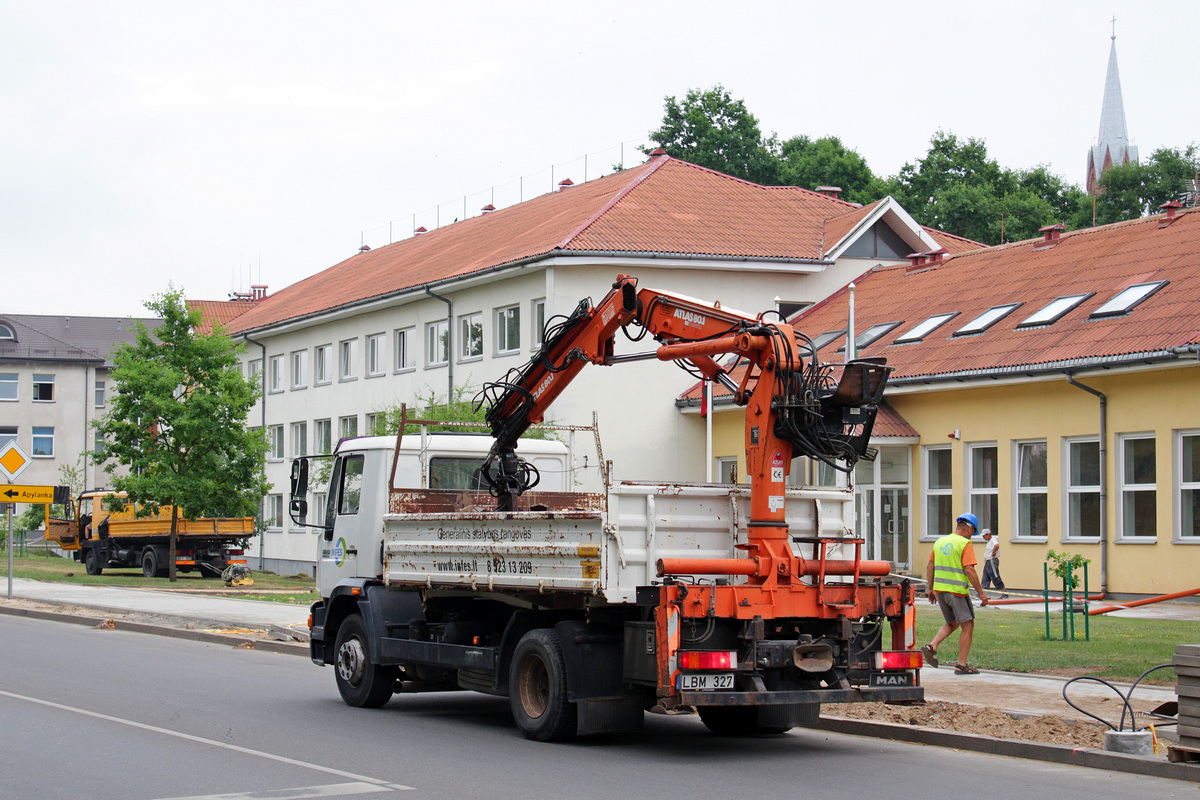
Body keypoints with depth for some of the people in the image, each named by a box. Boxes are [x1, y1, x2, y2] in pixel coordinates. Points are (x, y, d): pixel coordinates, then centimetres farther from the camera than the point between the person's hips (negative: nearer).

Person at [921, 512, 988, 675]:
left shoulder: (940, 542, 10)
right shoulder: (965, 544, -10)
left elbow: (930, 567, 13)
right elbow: (969, 570, -18)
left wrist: (930, 589, 22)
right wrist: (981, 593, -13)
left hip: (940, 589, 7)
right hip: (958, 591, -7)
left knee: (952, 624, 21)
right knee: (967, 626, 5)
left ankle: (932, 647, 0)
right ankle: (962, 665, 3)